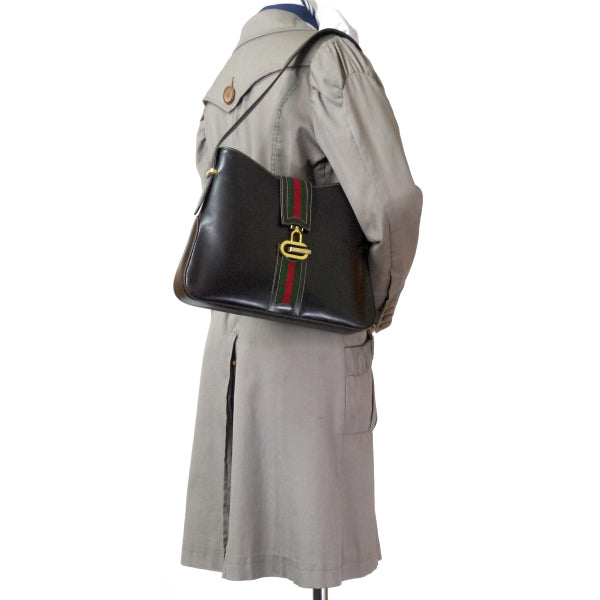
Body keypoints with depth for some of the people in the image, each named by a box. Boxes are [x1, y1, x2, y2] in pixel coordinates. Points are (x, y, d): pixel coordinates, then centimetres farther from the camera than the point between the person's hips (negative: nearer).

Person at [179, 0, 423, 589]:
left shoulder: (220, 90, 12)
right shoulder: (326, 58, -11)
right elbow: (390, 196, -20)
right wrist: (383, 298, -4)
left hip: (232, 332, 7)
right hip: (310, 337, -7)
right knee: (315, 502, 4)